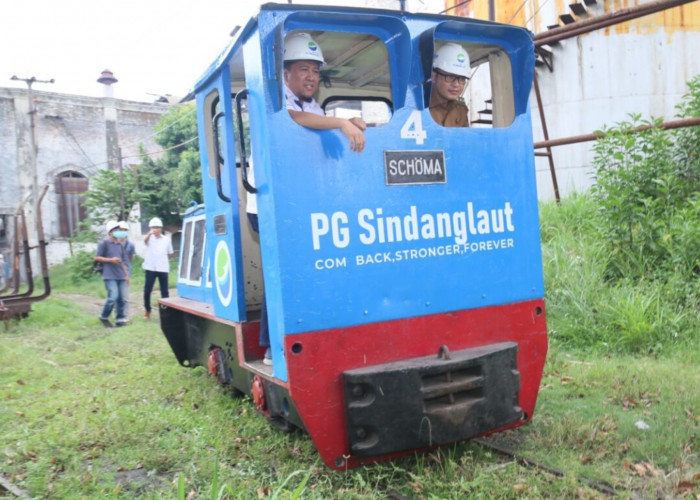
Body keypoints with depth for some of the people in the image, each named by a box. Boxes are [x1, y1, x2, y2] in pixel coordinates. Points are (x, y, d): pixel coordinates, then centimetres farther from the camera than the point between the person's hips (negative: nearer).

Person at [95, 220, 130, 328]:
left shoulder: (120, 245, 16)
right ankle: (104, 317, 5)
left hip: (121, 276, 6)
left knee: (122, 299, 3)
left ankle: (121, 320, 10)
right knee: (113, 297, -14)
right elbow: (97, 257, -5)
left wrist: (127, 275, 15)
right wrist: (111, 260, -14)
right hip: (110, 276, -6)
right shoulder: (104, 243, -2)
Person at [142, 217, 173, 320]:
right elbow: (145, 240, -28)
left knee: (164, 291, 4)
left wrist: (161, 258, 5)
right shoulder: (149, 238, 0)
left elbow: (170, 254, 16)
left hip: (163, 268, 1)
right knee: (147, 290, 1)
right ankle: (147, 311, 16)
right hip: (150, 268, -1)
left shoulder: (167, 239, 6)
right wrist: (150, 233, -48)